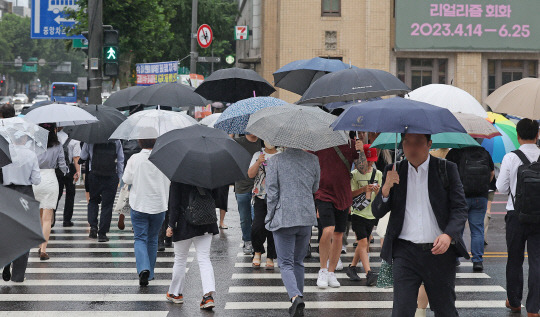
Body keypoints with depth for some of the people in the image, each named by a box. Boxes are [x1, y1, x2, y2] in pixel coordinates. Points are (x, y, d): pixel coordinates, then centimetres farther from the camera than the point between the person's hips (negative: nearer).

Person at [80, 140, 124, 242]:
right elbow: (121, 160, 5)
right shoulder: (116, 141, 2)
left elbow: (83, 157, 4)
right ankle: (102, 234, 3)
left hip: (94, 175, 0)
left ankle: (93, 226, 2)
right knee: (107, 204, 4)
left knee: (93, 200, 19)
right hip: (111, 176, 0)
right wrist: (120, 177, 12)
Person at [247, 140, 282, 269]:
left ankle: (270, 258, 9)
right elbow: (250, 174, 1)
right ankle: (257, 252, 12)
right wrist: (258, 162, -14)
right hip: (260, 197, 0)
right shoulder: (258, 155, 11)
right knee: (258, 226, -12)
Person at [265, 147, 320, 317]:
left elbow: (271, 193, -8)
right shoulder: (313, 160, 1)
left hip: (284, 217, -3)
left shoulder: (274, 160, -8)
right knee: (298, 261, 17)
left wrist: (270, 217, 3)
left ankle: (295, 296, -23)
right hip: (307, 217, 3)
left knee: (285, 263, 2)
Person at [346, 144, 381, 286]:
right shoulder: (355, 174, -2)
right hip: (358, 214, -4)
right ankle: (369, 273, -19)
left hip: (371, 214, 4)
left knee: (363, 243, 10)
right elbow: (351, 193, -4)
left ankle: (352, 267, 27)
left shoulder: (378, 174, 7)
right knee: (363, 243, -12)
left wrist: (377, 191, -14)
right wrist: (364, 189, -19)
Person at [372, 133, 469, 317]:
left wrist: (449, 235, -20)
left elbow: (460, 208, -1)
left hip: (440, 252, 0)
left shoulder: (447, 169, 3)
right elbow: (377, 212, 6)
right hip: (405, 252, 1)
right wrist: (386, 188, -15)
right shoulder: (394, 172, 8)